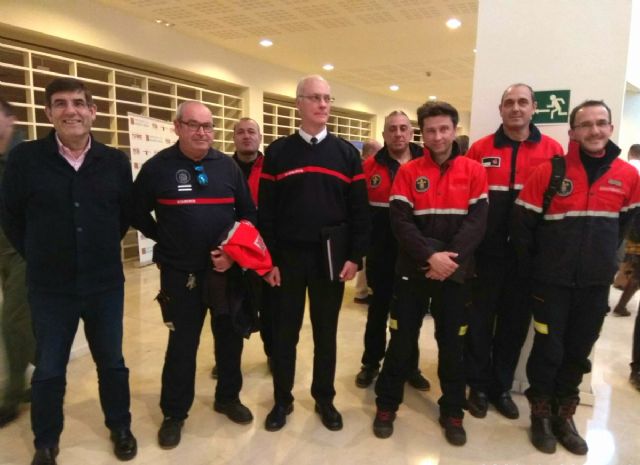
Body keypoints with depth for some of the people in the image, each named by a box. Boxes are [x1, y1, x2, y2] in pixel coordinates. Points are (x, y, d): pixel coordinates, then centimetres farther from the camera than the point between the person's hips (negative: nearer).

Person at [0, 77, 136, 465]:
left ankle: (120, 427, 36)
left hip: (106, 284, 1)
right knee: (49, 370, 13)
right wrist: (40, 256, 7)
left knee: (112, 362, 15)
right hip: (49, 287, -1)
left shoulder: (116, 162, -3)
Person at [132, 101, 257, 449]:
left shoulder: (227, 166, 2)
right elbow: (137, 213, 5)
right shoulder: (158, 167, -5)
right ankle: (174, 413, 25)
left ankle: (228, 398, 36)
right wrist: (166, 240, -1)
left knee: (230, 336, 14)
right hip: (180, 273, -2)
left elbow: (248, 214, 5)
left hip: (227, 269, 3)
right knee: (182, 343, 7)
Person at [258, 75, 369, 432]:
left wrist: (355, 257, -5)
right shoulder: (278, 152, 2)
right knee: (285, 332, 10)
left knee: (326, 332, 12)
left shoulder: (347, 153, 4)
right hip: (288, 258, 0)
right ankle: (283, 400, 27)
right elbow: (266, 211, 0)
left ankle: (325, 399, 28)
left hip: (332, 258, 1)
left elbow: (359, 210, 1)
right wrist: (269, 259, -5)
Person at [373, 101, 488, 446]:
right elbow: (400, 222, -9)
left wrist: (451, 258, -18)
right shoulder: (408, 172, 0)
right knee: (402, 340, 7)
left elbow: (476, 221, -6)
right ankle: (386, 406, 24)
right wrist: (429, 255, -21)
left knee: (452, 343, 10)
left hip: (455, 272, 1)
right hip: (413, 271, 0)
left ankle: (453, 413, 27)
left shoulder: (474, 171, 1)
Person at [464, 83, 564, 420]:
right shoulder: (480, 150, 0)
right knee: (480, 319, 6)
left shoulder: (552, 150, 1)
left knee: (516, 321, 12)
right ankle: (479, 386, 23)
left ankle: (502, 386, 29)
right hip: (486, 252, -1)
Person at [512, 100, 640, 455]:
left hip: (596, 284, 3)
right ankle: (541, 415, 24)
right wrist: (529, 272, -3)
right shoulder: (548, 173, -11)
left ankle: (563, 415, 31)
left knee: (579, 352, 13)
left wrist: (601, 261, 15)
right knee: (548, 350, 4)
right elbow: (522, 226, -7)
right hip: (552, 282, -3)